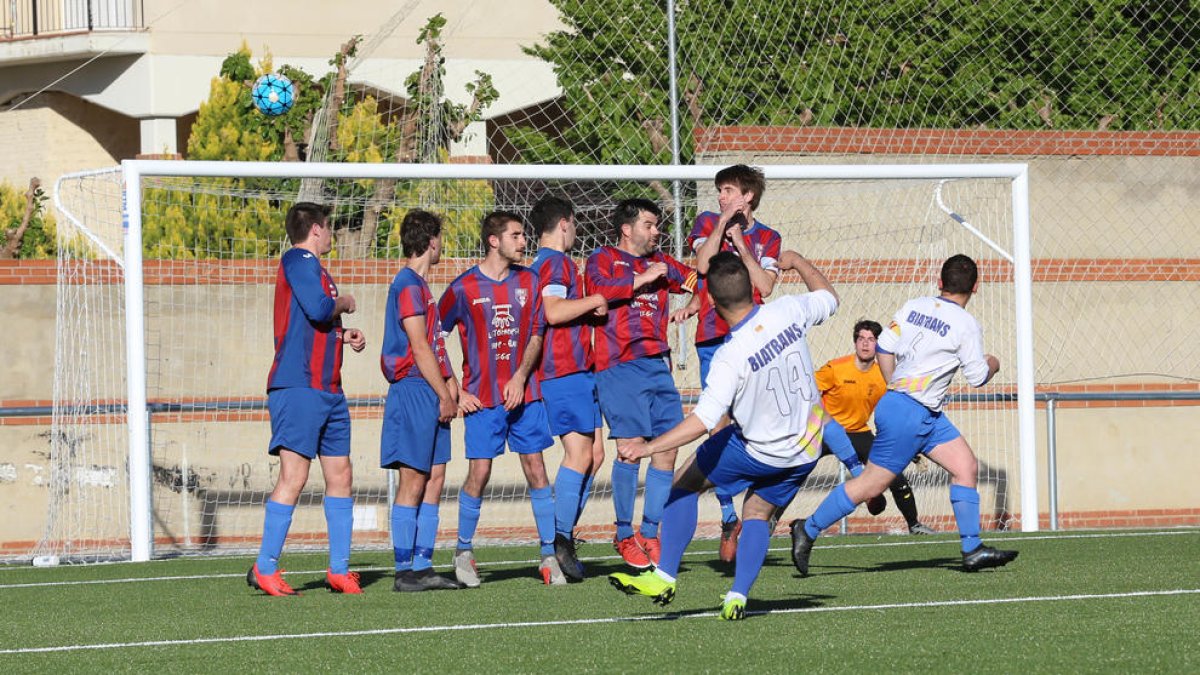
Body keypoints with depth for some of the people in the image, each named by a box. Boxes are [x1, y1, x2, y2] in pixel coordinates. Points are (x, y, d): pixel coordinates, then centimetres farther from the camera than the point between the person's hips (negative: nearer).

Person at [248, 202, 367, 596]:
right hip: (298, 386, -10)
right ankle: (265, 568, -9)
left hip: (328, 389, 10)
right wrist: (344, 304, -2)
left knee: (340, 475, 9)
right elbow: (318, 309, -21)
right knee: (294, 475, -11)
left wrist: (344, 336, 12)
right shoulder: (298, 261, -7)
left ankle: (339, 569, 12)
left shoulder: (311, 266, 22)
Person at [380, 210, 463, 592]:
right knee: (413, 481, -8)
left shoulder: (419, 285, 20)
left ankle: (422, 567, 10)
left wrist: (448, 379, 12)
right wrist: (445, 394, -13)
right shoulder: (409, 285, -11)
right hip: (413, 390, -10)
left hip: (429, 394, 10)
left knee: (435, 478, 8)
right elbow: (419, 348, -15)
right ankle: (405, 571, -7)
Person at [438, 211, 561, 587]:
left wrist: (520, 377, -7)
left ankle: (549, 555, 5)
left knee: (536, 468, 0)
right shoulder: (464, 288, -4)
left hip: (523, 393, 3)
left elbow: (536, 334, 9)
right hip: (482, 397, -3)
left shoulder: (528, 281, 7)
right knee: (479, 473, -6)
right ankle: (463, 554, 10)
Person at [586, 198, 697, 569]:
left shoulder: (660, 262, 23)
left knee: (667, 450, 0)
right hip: (619, 367, -6)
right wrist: (642, 279, -10)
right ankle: (624, 535, -3)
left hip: (658, 365, 6)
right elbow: (600, 287, -14)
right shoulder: (604, 258, 6)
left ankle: (650, 534, 8)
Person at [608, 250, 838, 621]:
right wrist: (797, 261, 24)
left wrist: (648, 447, -29)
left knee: (686, 482, 11)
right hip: (806, 449, 6)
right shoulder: (789, 312, -14)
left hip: (758, 450, -6)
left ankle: (665, 578, 9)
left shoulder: (731, 357, -29)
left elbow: (703, 420, -32)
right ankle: (737, 597, 6)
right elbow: (829, 298, 10)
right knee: (757, 512, 20)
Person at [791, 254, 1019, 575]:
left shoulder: (913, 307, 5)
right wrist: (992, 365, 16)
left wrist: (895, 387, 19)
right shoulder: (966, 324, -13)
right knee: (872, 482, -3)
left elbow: (883, 348, 6)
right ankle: (808, 530, 5)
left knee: (966, 465, 7)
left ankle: (972, 549, 7)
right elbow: (978, 377, -7)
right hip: (910, 414, -9)